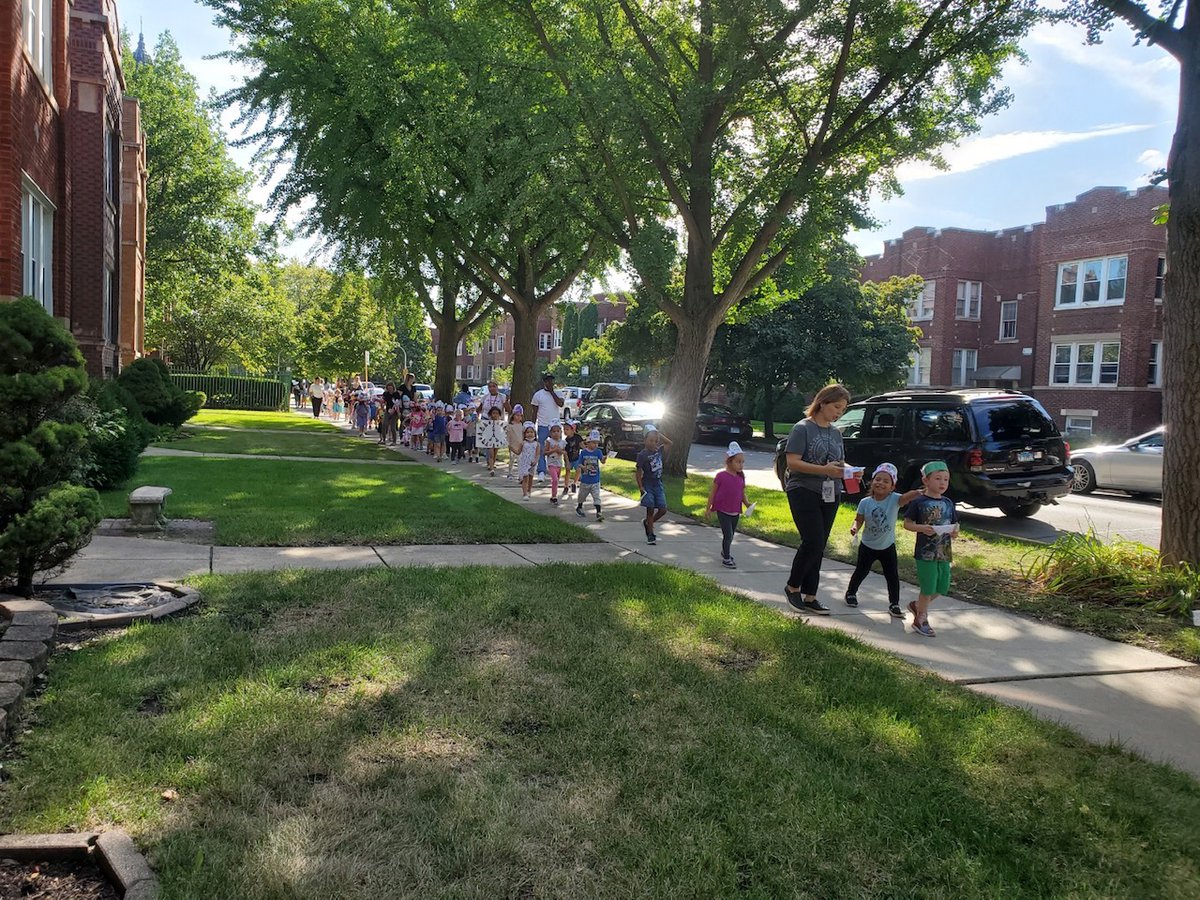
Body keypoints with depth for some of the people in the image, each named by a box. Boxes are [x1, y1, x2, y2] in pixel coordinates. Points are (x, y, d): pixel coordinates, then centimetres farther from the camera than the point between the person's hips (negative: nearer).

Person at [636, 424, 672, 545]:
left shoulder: (658, 450, 4)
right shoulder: (642, 455, -13)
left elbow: (669, 443, 17)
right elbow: (639, 472, -12)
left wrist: (659, 434, 6)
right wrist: (640, 487, -16)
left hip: (658, 484, 6)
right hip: (648, 485, -6)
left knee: (663, 509, 2)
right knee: (651, 510, -2)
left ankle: (647, 523, 26)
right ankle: (650, 535, 9)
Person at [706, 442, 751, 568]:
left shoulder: (741, 477, 2)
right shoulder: (721, 476, -13)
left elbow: (743, 493, 10)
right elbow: (713, 492, -6)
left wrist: (747, 504, -7)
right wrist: (708, 508, -3)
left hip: (735, 512, 5)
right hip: (723, 511, -5)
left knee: (731, 535, 18)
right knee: (728, 535, -7)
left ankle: (725, 552, 41)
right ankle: (726, 559, 5)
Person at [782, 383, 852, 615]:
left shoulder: (836, 433, 14)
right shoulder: (803, 428, -7)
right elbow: (792, 463, -15)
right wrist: (825, 470, -24)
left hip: (829, 496, 7)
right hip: (804, 492, -7)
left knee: (818, 547, 7)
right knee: (813, 542, -15)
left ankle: (809, 597, 14)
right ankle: (792, 587, 6)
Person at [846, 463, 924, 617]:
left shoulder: (894, 499, -18)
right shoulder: (865, 502, -14)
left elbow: (908, 496, -37)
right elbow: (859, 520, -6)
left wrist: (921, 492, -58)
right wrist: (855, 528, -29)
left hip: (888, 547, 0)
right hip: (867, 546, 1)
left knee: (893, 576, 2)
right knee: (860, 572, 16)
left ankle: (894, 604, 16)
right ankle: (851, 593, 39)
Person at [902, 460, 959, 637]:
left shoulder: (948, 503, 7)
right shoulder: (919, 502, -9)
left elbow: (954, 523, 14)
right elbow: (907, 523, -6)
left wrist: (955, 531, -8)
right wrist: (921, 528, -23)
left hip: (944, 553, 6)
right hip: (926, 552, -6)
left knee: (942, 587, 12)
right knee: (928, 588, 1)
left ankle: (917, 605, 35)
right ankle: (920, 620, 20)